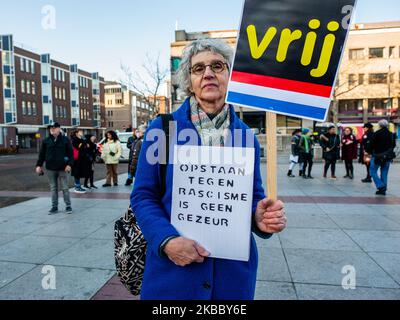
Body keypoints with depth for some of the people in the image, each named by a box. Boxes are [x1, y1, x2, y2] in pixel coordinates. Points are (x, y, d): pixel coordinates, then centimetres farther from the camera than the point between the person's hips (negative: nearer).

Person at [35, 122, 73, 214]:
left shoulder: (65, 140, 0)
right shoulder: (46, 141, 6)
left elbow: (70, 153, -3)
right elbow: (42, 154, 9)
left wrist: (69, 164, -12)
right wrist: (39, 165, 3)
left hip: (62, 168, -2)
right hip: (50, 169, 3)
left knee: (65, 188, 4)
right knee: (53, 188, 10)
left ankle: (68, 206, 14)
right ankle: (54, 207, 19)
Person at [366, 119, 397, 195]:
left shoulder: (376, 134, -13)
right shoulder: (391, 135, 5)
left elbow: (371, 144, -13)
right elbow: (393, 145, 13)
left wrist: (368, 151, 3)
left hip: (377, 156, -5)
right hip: (388, 157, 5)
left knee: (373, 171, 5)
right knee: (384, 173, 10)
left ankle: (381, 186, -8)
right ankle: (383, 189, 13)